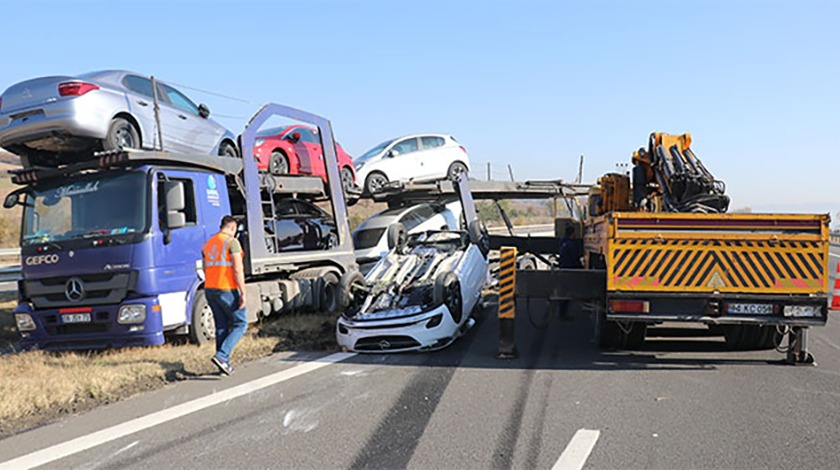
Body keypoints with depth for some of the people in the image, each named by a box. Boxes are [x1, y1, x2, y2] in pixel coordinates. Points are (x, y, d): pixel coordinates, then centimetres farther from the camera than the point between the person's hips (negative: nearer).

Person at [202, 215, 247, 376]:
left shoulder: (208, 244, 14)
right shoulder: (232, 242, -10)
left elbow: (205, 270, 18)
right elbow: (237, 270, -17)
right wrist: (243, 293, -16)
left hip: (210, 290, 7)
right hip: (228, 290, -7)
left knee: (222, 326, 13)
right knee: (240, 324, 3)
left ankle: (224, 363, 13)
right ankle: (221, 355, -13)